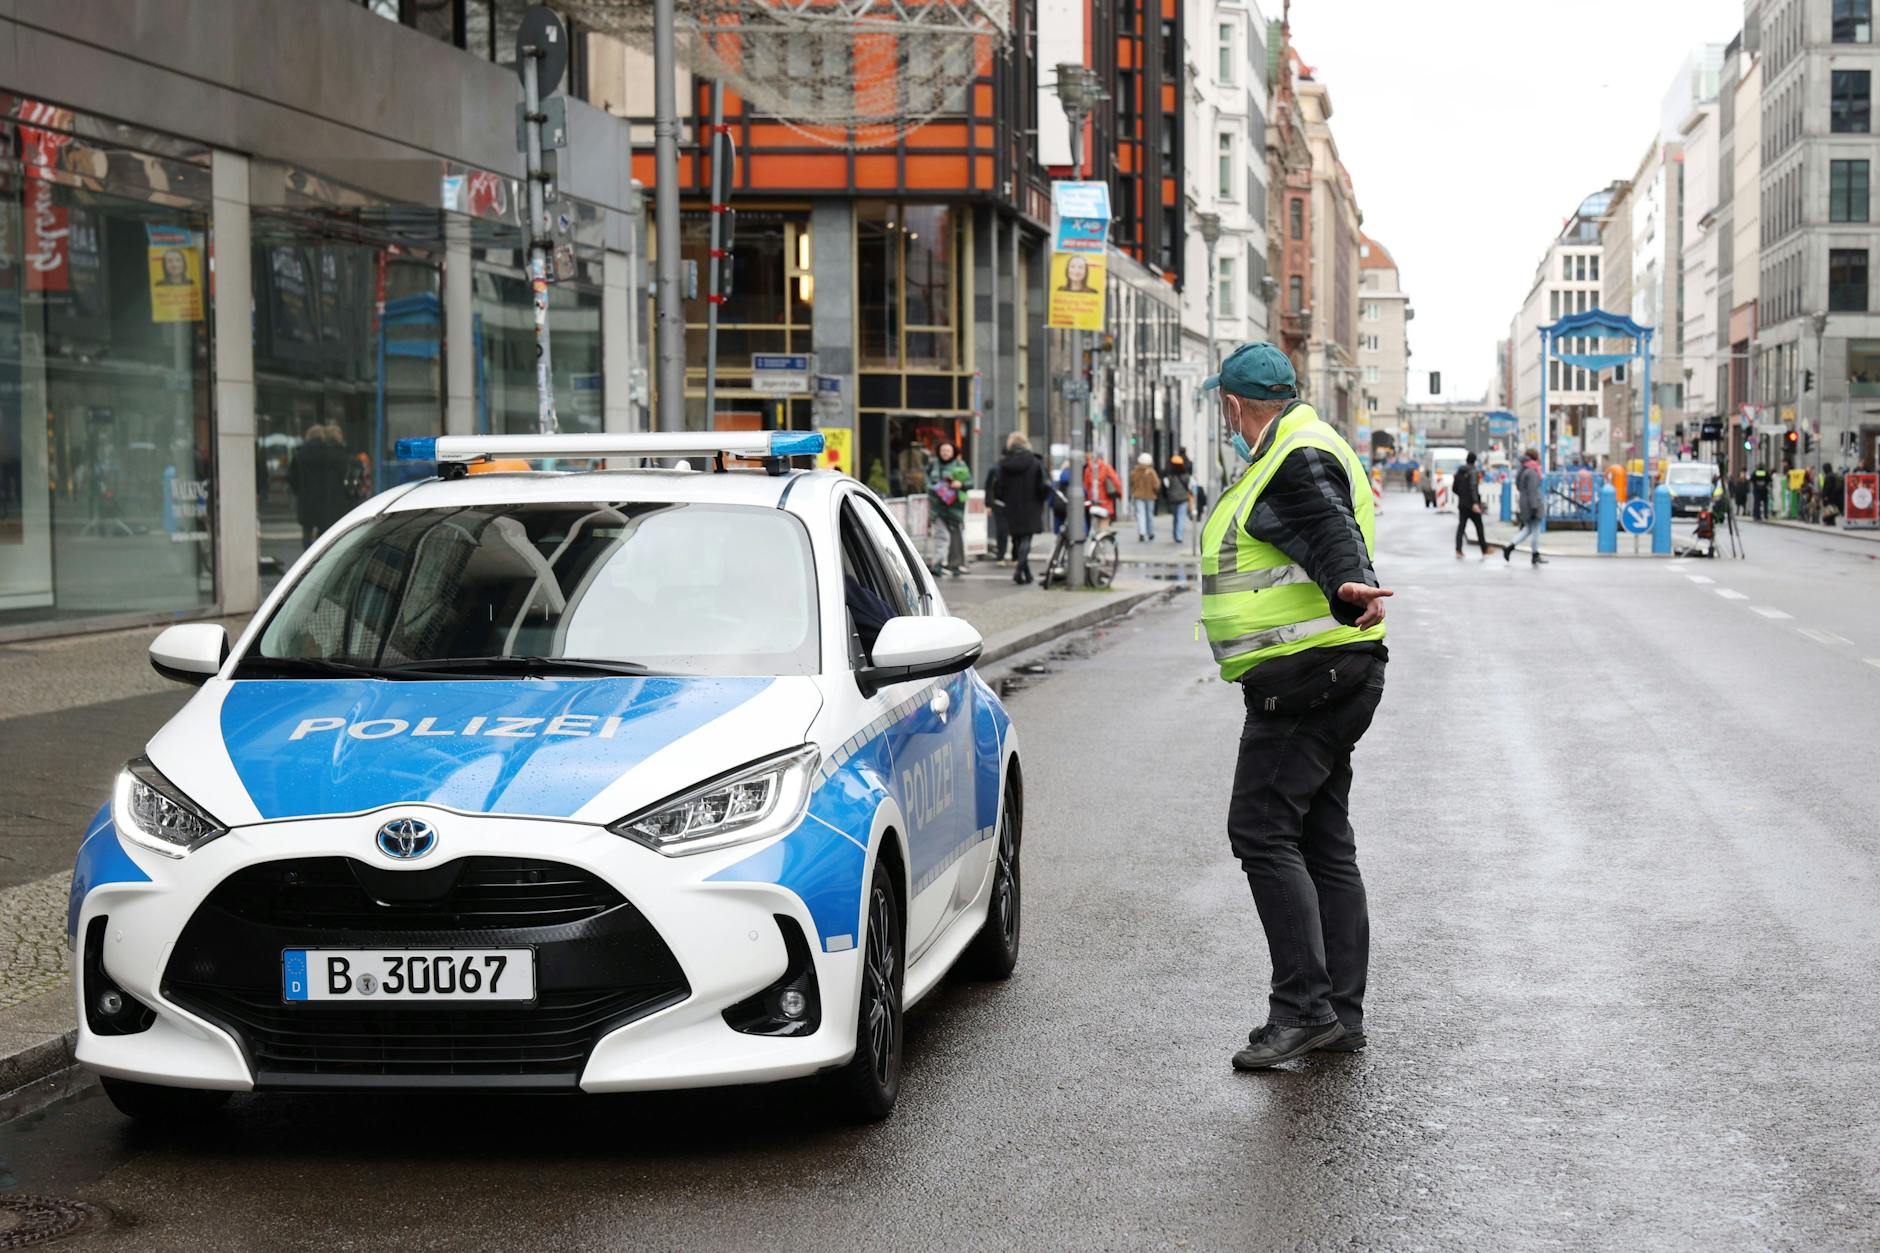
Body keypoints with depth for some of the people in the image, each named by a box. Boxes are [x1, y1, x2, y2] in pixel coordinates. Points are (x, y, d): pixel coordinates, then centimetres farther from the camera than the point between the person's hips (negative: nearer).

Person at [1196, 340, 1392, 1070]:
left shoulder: (1298, 462, -13)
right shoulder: (1293, 456, 20)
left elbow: (1331, 535, -31)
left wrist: (1351, 590, -51)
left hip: (1305, 676, -11)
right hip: (1331, 680, 11)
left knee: (1263, 831, -13)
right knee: (1324, 843, 10)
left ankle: (1303, 1006, -14)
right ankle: (1341, 1015, 13)